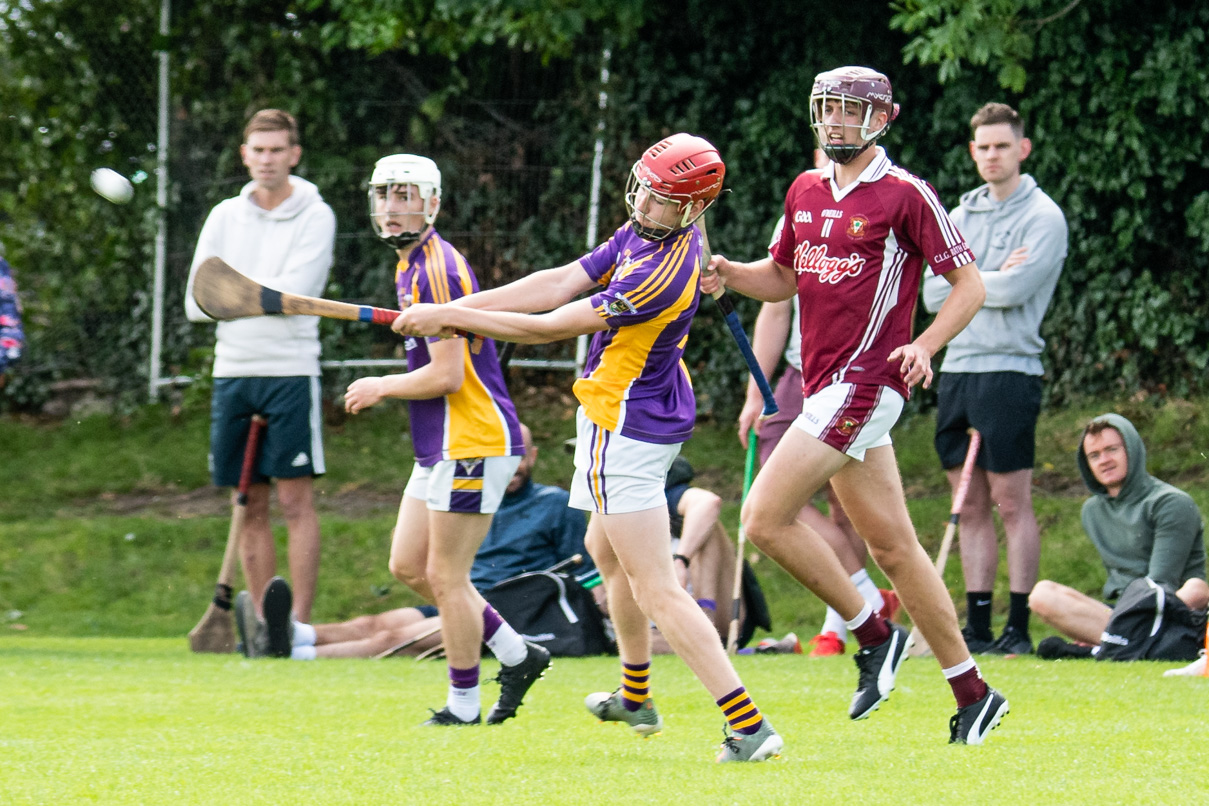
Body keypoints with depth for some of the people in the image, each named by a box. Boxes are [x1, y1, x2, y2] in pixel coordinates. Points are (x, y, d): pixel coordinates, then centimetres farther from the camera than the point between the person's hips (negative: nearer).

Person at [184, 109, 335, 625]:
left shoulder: (315, 216, -2)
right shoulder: (225, 217, 11)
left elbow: (294, 292, -14)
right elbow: (196, 304, 7)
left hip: (290, 372, -4)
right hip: (232, 370, 4)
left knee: (295, 499, -6)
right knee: (251, 507, 6)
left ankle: (300, 622, -5)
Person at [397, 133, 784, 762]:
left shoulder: (665, 273, -29)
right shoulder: (641, 232, -1)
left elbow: (550, 327, -23)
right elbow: (559, 284, -1)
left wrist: (451, 318, -13)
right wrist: (454, 308, -8)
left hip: (625, 429, -11)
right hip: (650, 420, 11)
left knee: (657, 593, -12)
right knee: (606, 550, 30)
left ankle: (749, 726, -17)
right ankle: (635, 701, 46)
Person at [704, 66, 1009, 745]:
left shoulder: (906, 195, -8)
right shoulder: (807, 190, 14)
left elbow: (969, 284, -6)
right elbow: (783, 278, 25)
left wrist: (924, 347, -20)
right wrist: (728, 274, 4)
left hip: (865, 380, -8)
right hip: (825, 385, 8)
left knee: (767, 517, -14)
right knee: (893, 547, 9)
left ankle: (874, 633, 0)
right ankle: (973, 693, 15)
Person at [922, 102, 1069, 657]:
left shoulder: (1043, 217, -4)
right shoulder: (962, 214, 16)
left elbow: (1013, 289, -17)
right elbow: (933, 294, 7)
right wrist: (990, 279, -5)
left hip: (1008, 369, -6)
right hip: (956, 367, 6)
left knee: (1010, 502, -5)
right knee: (972, 507, 7)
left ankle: (1018, 626, -3)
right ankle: (976, 627, 9)